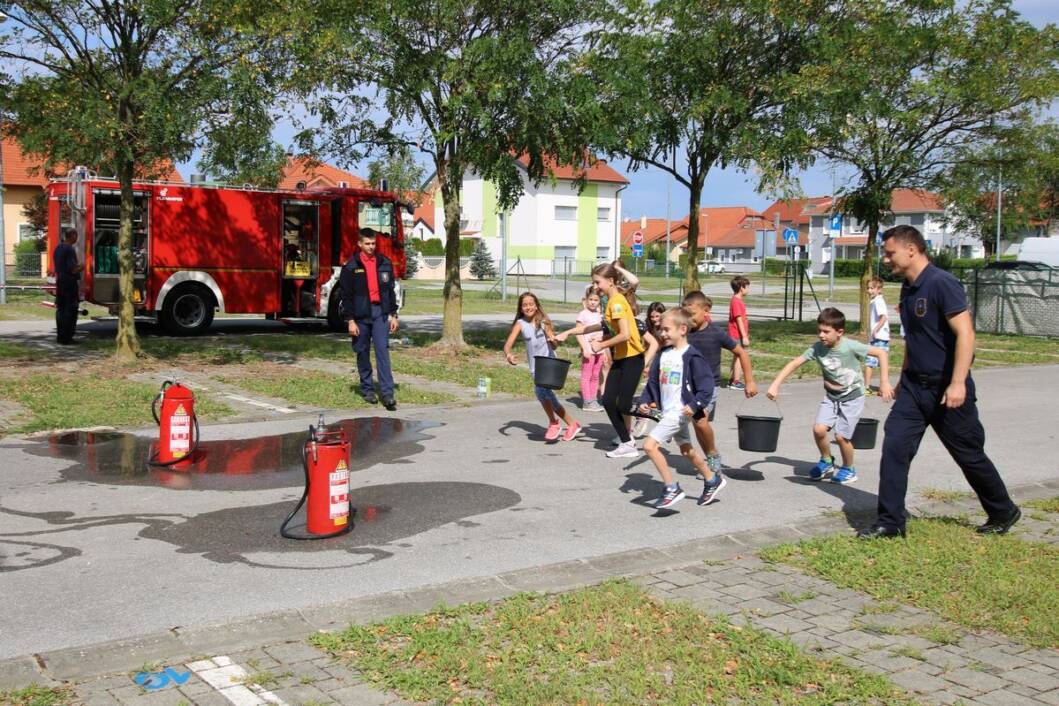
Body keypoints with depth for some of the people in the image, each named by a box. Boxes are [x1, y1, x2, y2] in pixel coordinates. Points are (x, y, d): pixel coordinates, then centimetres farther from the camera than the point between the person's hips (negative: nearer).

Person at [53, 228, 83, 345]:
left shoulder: (58, 248, 13)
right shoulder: (70, 249, -16)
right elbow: (73, 269, -21)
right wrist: (81, 267, -1)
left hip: (59, 282, 9)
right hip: (69, 283, -9)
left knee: (60, 309, 14)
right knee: (70, 311, -5)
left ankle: (60, 336, 20)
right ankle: (66, 338, -5)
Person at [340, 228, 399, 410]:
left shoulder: (385, 263, 7)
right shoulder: (351, 267, -2)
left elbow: (391, 290, 12)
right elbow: (346, 295, -2)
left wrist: (393, 315, 8)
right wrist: (350, 320, -7)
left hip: (380, 312, 1)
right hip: (361, 314, -1)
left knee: (382, 351, -8)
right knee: (363, 352, 8)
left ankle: (387, 394, -12)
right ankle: (367, 389, 22)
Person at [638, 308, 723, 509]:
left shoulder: (691, 356, -15)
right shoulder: (664, 354, 7)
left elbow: (706, 383, -17)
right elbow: (653, 381, 14)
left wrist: (696, 404, -25)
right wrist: (645, 401, 3)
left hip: (680, 411, -9)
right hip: (668, 411, 9)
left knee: (650, 445, -16)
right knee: (686, 449, 21)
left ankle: (672, 489, -8)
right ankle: (713, 480, 40)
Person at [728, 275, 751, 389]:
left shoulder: (738, 301, 14)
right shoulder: (737, 302, -18)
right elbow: (739, 320, -21)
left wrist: (745, 335, 23)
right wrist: (744, 337, -21)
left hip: (737, 335, 10)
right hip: (738, 335, -10)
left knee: (736, 357, 15)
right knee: (739, 357, -5)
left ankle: (732, 380, 22)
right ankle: (736, 382, -1)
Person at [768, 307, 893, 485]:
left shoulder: (850, 347, -24)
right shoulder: (817, 348, -14)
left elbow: (881, 353, -17)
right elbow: (794, 363, -14)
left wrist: (884, 382, -19)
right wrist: (775, 384, -24)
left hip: (852, 397, -4)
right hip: (831, 396, 4)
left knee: (841, 436, -10)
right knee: (819, 429, -13)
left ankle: (848, 469, 18)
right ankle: (826, 462, 14)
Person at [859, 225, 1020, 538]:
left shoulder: (942, 283, -17)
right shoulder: (908, 288, 9)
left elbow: (965, 334, -23)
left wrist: (958, 383, -29)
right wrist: (903, 379, 24)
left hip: (946, 388, -7)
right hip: (915, 386, 7)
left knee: (969, 455, 8)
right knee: (894, 446, -3)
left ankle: (1003, 513, 30)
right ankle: (890, 522, 2)